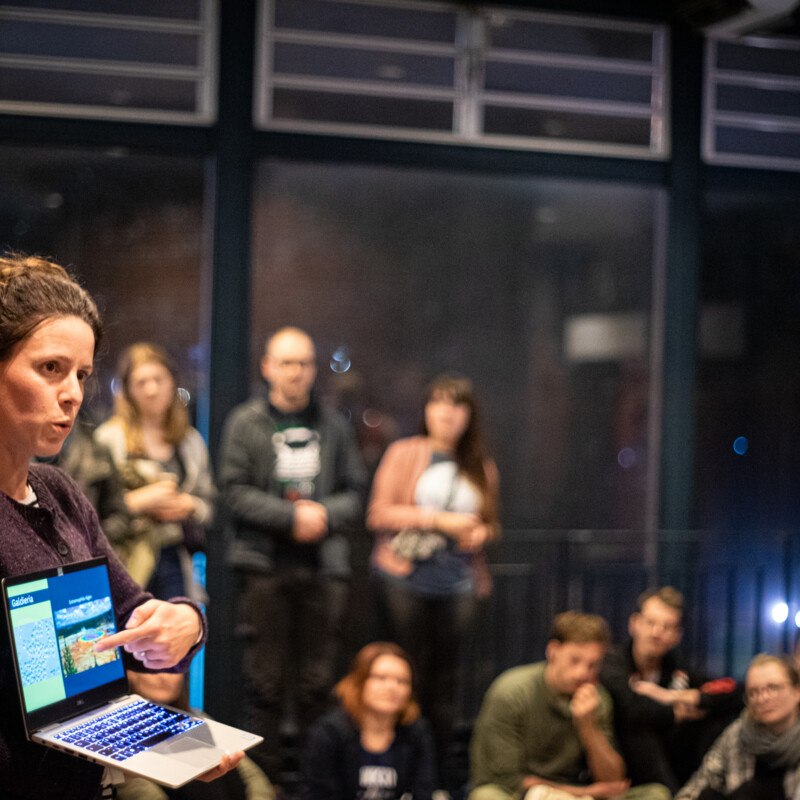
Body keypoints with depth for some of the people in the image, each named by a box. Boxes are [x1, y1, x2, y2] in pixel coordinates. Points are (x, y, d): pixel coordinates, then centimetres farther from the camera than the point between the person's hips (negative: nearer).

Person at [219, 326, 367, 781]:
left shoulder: (333, 425, 12)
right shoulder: (245, 423, 5)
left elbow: (356, 492, 12)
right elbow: (235, 491, -3)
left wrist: (325, 514, -8)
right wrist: (293, 516, -11)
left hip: (325, 566, 2)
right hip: (266, 565, -2)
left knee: (318, 683, 5)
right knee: (267, 681, 1)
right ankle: (266, 778, 11)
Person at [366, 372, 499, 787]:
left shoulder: (481, 468, 14)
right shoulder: (404, 453, 3)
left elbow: (490, 524, 25)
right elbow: (379, 514, -5)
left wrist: (482, 532, 1)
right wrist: (439, 519, -11)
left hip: (457, 585, 3)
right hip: (405, 579, -3)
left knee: (444, 679, 3)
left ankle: (440, 771, 12)